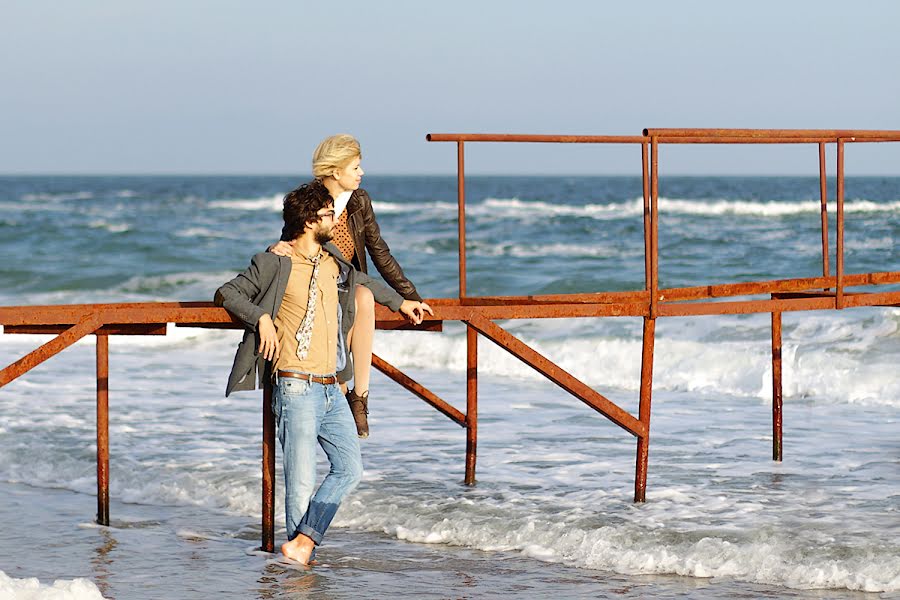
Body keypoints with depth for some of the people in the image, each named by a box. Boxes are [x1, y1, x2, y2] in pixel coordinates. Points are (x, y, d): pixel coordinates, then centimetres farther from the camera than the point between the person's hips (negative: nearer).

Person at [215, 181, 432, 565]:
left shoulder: (334, 264, 14)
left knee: (350, 468, -1)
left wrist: (399, 302, 36)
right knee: (301, 481, -6)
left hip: (332, 389, 7)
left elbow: (362, 282, 36)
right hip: (297, 387, -7)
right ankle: (301, 565, 4)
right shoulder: (277, 264, -6)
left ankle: (302, 543, -4)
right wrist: (261, 318, -12)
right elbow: (228, 292, 0)